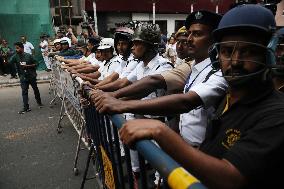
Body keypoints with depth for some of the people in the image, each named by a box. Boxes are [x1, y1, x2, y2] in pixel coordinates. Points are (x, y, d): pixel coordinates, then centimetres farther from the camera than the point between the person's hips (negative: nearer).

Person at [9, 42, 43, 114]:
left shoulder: (28, 56, -8)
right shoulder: (15, 56, -2)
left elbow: (35, 64, -4)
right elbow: (10, 63, -14)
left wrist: (27, 66, -17)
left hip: (31, 76, -1)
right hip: (23, 77, 1)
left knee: (35, 89, 14)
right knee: (24, 92, -1)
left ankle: (39, 102, 35)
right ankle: (26, 108, 3)